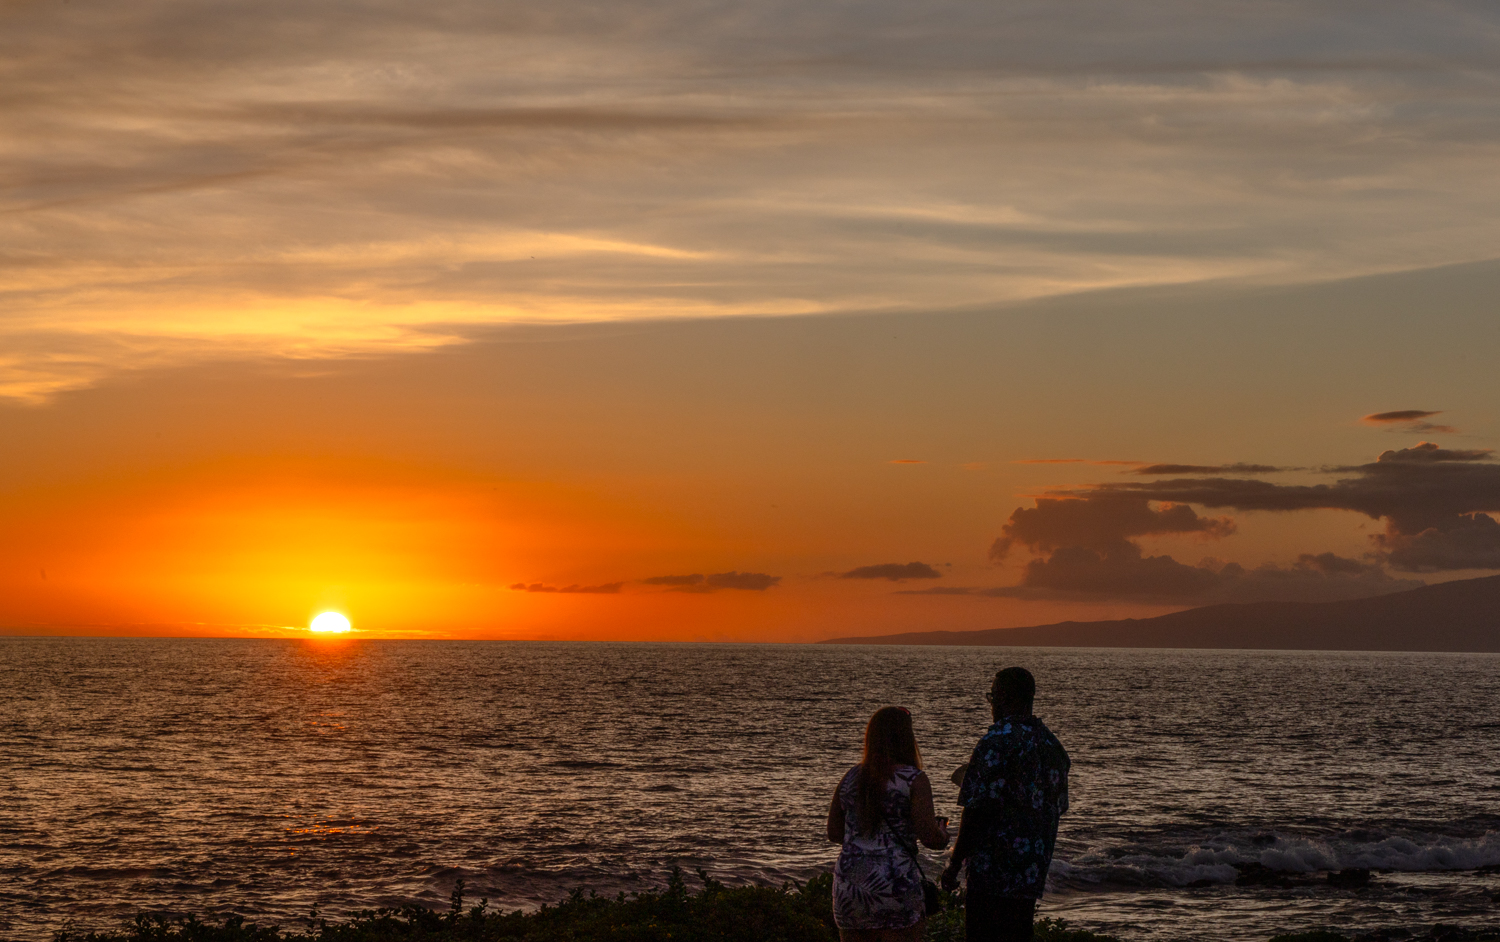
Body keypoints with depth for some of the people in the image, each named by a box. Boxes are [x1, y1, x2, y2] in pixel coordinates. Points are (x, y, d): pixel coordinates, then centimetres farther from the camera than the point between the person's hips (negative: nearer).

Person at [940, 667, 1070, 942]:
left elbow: (977, 809, -17)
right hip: (1033, 872, 8)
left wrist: (954, 863, -10)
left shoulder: (997, 742, -14)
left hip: (993, 872, -8)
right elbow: (1057, 808, 19)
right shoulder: (1052, 744, 13)